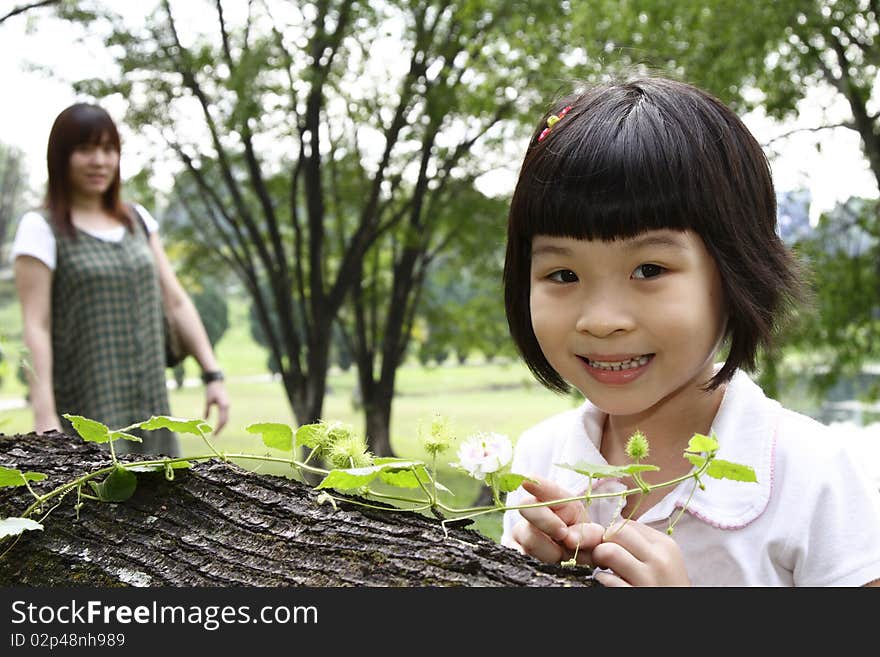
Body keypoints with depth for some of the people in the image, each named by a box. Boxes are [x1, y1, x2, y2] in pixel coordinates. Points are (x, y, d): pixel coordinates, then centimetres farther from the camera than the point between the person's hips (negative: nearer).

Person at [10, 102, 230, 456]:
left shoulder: (138, 219, 14)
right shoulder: (41, 228, -3)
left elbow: (177, 302, 13)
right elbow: (36, 326, -9)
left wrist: (212, 374, 6)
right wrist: (44, 414, -17)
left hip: (150, 407, 6)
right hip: (86, 411, -6)